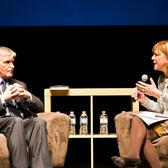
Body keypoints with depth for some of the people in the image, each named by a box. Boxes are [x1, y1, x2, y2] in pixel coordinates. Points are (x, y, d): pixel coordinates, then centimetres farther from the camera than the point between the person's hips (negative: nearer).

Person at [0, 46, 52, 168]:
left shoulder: (20, 84, 29)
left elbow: (40, 107, 20)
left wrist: (28, 96, -2)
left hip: (23, 123, 4)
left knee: (38, 122, -31)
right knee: (16, 121, -37)